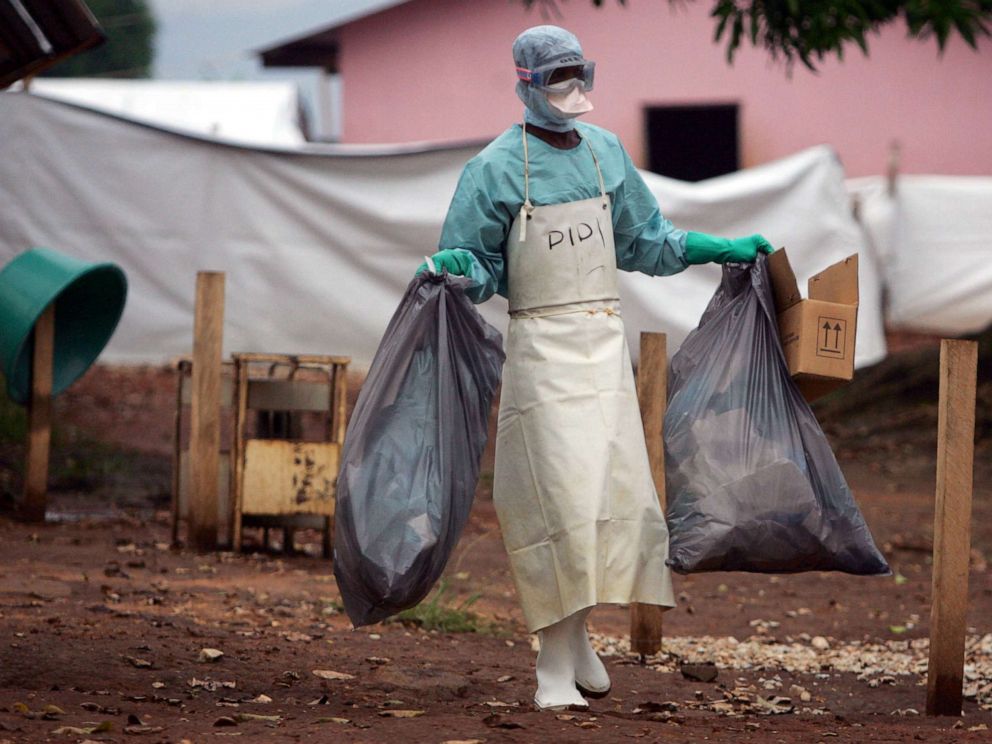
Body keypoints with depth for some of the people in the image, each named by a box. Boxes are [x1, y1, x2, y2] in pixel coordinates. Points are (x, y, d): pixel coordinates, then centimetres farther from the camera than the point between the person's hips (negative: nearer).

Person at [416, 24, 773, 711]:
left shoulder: (605, 152, 9)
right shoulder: (498, 167, -7)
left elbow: (644, 241, 22)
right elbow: (478, 266, -3)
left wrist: (724, 249, 19)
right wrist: (449, 267, -25)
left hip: (606, 344, 6)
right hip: (542, 346, -6)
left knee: (615, 489, 5)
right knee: (560, 496, -10)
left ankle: (577, 634, 25)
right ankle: (554, 665, -5)